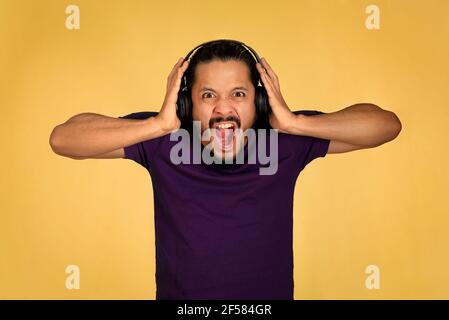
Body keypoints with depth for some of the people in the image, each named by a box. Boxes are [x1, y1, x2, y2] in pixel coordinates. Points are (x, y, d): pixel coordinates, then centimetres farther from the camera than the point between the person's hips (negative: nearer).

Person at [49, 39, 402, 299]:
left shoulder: (284, 141, -16)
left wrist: (295, 122, -29)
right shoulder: (162, 142, -17)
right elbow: (62, 138, -22)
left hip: (271, 291, 1)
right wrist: (159, 124, -31)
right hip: (178, 293, 0)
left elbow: (388, 124, -17)